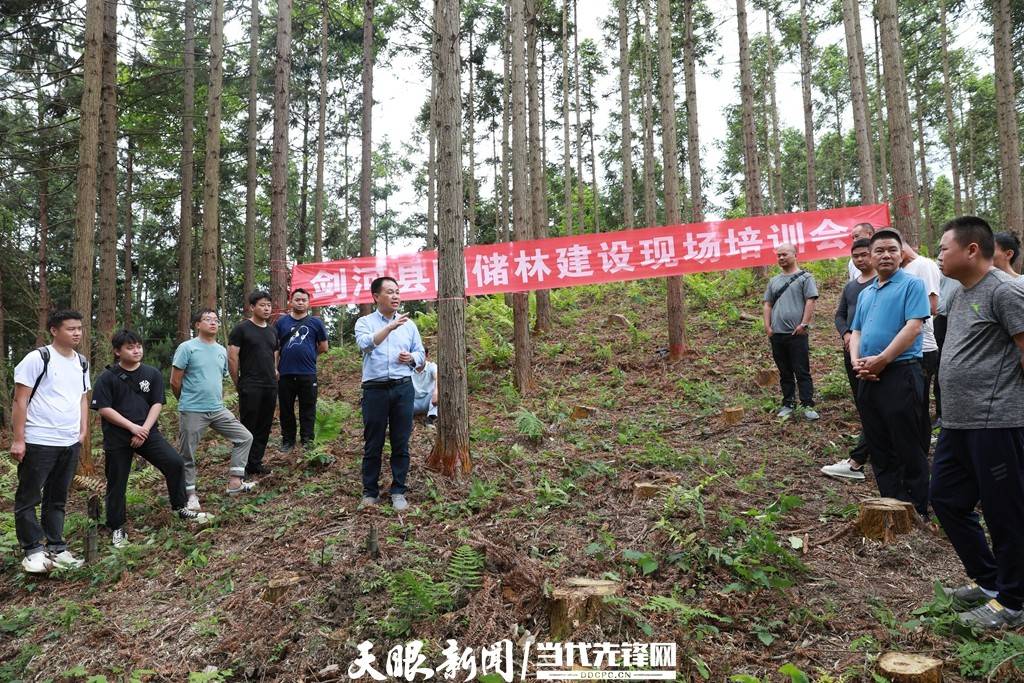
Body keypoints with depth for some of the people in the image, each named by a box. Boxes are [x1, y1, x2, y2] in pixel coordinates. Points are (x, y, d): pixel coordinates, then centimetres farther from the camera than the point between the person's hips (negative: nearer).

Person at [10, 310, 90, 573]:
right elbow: (20, 400, -9)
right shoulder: (37, 358, -8)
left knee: (57, 499, 14)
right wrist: (18, 439, -11)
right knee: (28, 499, 4)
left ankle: (56, 548, 21)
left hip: (70, 443, 6)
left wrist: (83, 432, 9)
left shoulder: (82, 363, 11)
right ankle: (33, 551, 13)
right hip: (38, 442, -6)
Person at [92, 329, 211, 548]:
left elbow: (157, 404, 0)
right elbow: (103, 409, -10)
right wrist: (132, 427, -15)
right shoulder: (107, 378, -5)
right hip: (117, 438, -2)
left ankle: (180, 508, 6)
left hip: (147, 432, 2)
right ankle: (116, 528, 24)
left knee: (175, 462, -11)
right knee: (117, 483, 6)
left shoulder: (152, 373, 3)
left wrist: (144, 429, -11)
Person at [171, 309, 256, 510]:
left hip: (218, 410, 6)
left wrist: (217, 401, 17)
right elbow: (175, 382, -7)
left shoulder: (222, 351, 9)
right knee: (187, 455, 5)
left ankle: (235, 482, 9)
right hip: (192, 412, -6)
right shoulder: (187, 348, -9)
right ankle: (190, 494, 21)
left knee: (245, 437, 3)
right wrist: (188, 401, 5)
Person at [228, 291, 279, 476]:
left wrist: (274, 374, 13)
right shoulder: (241, 329, -5)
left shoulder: (272, 331, 15)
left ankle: (256, 463, 18)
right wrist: (238, 384, -4)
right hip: (250, 387, -6)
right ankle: (242, 466, 6)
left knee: (264, 427, 9)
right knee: (248, 427, -2)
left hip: (271, 386, 6)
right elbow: (232, 358, -7)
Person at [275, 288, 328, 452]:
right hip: (285, 373, 2)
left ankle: (307, 440, 14)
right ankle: (287, 440, 23)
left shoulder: (315, 322, 4)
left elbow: (323, 347, 8)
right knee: (286, 409, 11)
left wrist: (308, 354, 8)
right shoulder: (281, 322, 7)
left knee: (307, 409, 5)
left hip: (308, 373, -1)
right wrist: (275, 368, 1)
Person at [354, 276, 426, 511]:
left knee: (401, 444, 5)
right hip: (375, 389, -2)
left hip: (403, 388, 2)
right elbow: (365, 344, -19)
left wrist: (411, 358, -8)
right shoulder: (365, 322, 3)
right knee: (373, 444, 5)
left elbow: (421, 355, 14)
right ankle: (370, 492, 17)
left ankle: (398, 491, 16)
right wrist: (390, 326, -29)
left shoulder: (408, 324, 11)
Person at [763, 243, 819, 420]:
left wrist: (804, 324, -14)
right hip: (777, 334, 5)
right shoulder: (774, 281, 17)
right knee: (784, 373, 10)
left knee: (802, 372, -4)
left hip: (797, 333, -5)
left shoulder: (805, 277, 2)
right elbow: (768, 304, 16)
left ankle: (808, 406, -2)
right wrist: (767, 326, 5)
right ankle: (788, 404, 18)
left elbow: (810, 301, -6)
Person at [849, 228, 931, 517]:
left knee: (908, 449, 1)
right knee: (879, 448, 13)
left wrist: (881, 359, -18)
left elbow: (913, 327, -15)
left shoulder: (912, 284, -3)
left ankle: (917, 512, 13)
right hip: (868, 379, 7)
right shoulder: (865, 293, 17)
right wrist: (856, 361, -2)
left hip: (900, 374, -7)